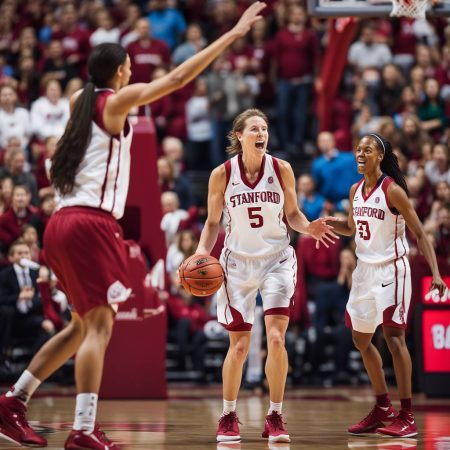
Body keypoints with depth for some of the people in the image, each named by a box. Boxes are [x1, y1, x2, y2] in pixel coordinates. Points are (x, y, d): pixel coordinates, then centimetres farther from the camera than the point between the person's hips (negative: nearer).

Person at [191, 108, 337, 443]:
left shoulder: (281, 169, -7)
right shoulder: (222, 174, -8)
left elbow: (292, 213, 3)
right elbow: (213, 222, 1)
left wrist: (308, 227, -18)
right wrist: (203, 251, -16)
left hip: (276, 259, 0)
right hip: (238, 262, 0)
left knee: (276, 337, -13)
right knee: (239, 345, 4)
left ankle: (275, 418, 0)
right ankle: (229, 417, 23)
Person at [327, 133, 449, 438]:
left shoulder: (392, 190, -14)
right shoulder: (355, 190, 6)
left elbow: (419, 233, -13)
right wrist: (329, 224, 1)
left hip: (391, 269, -8)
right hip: (365, 268, 8)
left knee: (393, 335, -14)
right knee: (361, 339, 13)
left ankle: (407, 416, -10)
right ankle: (383, 408, 26)